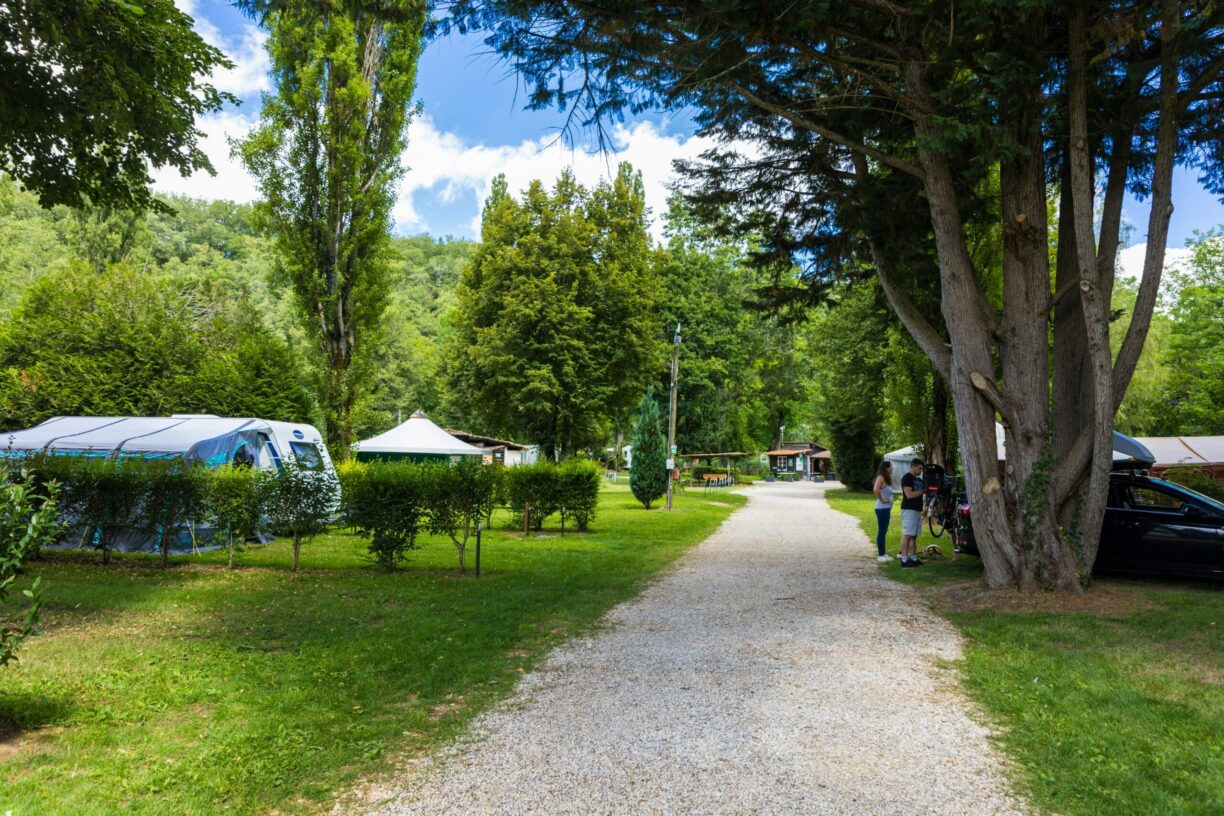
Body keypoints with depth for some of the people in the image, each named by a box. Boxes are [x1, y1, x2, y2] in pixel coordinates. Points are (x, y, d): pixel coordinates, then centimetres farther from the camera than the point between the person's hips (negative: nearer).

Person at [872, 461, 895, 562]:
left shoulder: (886, 478, 16)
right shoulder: (881, 477, -14)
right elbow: (875, 490, -31)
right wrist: (881, 500, -19)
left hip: (886, 509, 9)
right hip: (882, 509, -9)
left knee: (884, 532, 13)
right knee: (881, 532, -4)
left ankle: (884, 554, 19)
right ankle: (881, 555, 0)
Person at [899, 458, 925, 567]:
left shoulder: (919, 479, 20)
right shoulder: (906, 478, -9)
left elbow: (918, 493, 26)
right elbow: (909, 494, -19)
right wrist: (923, 491, -13)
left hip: (917, 510, 9)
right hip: (908, 510, -9)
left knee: (914, 535, 10)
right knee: (907, 535, -10)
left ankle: (913, 558, 15)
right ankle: (904, 559, -11)